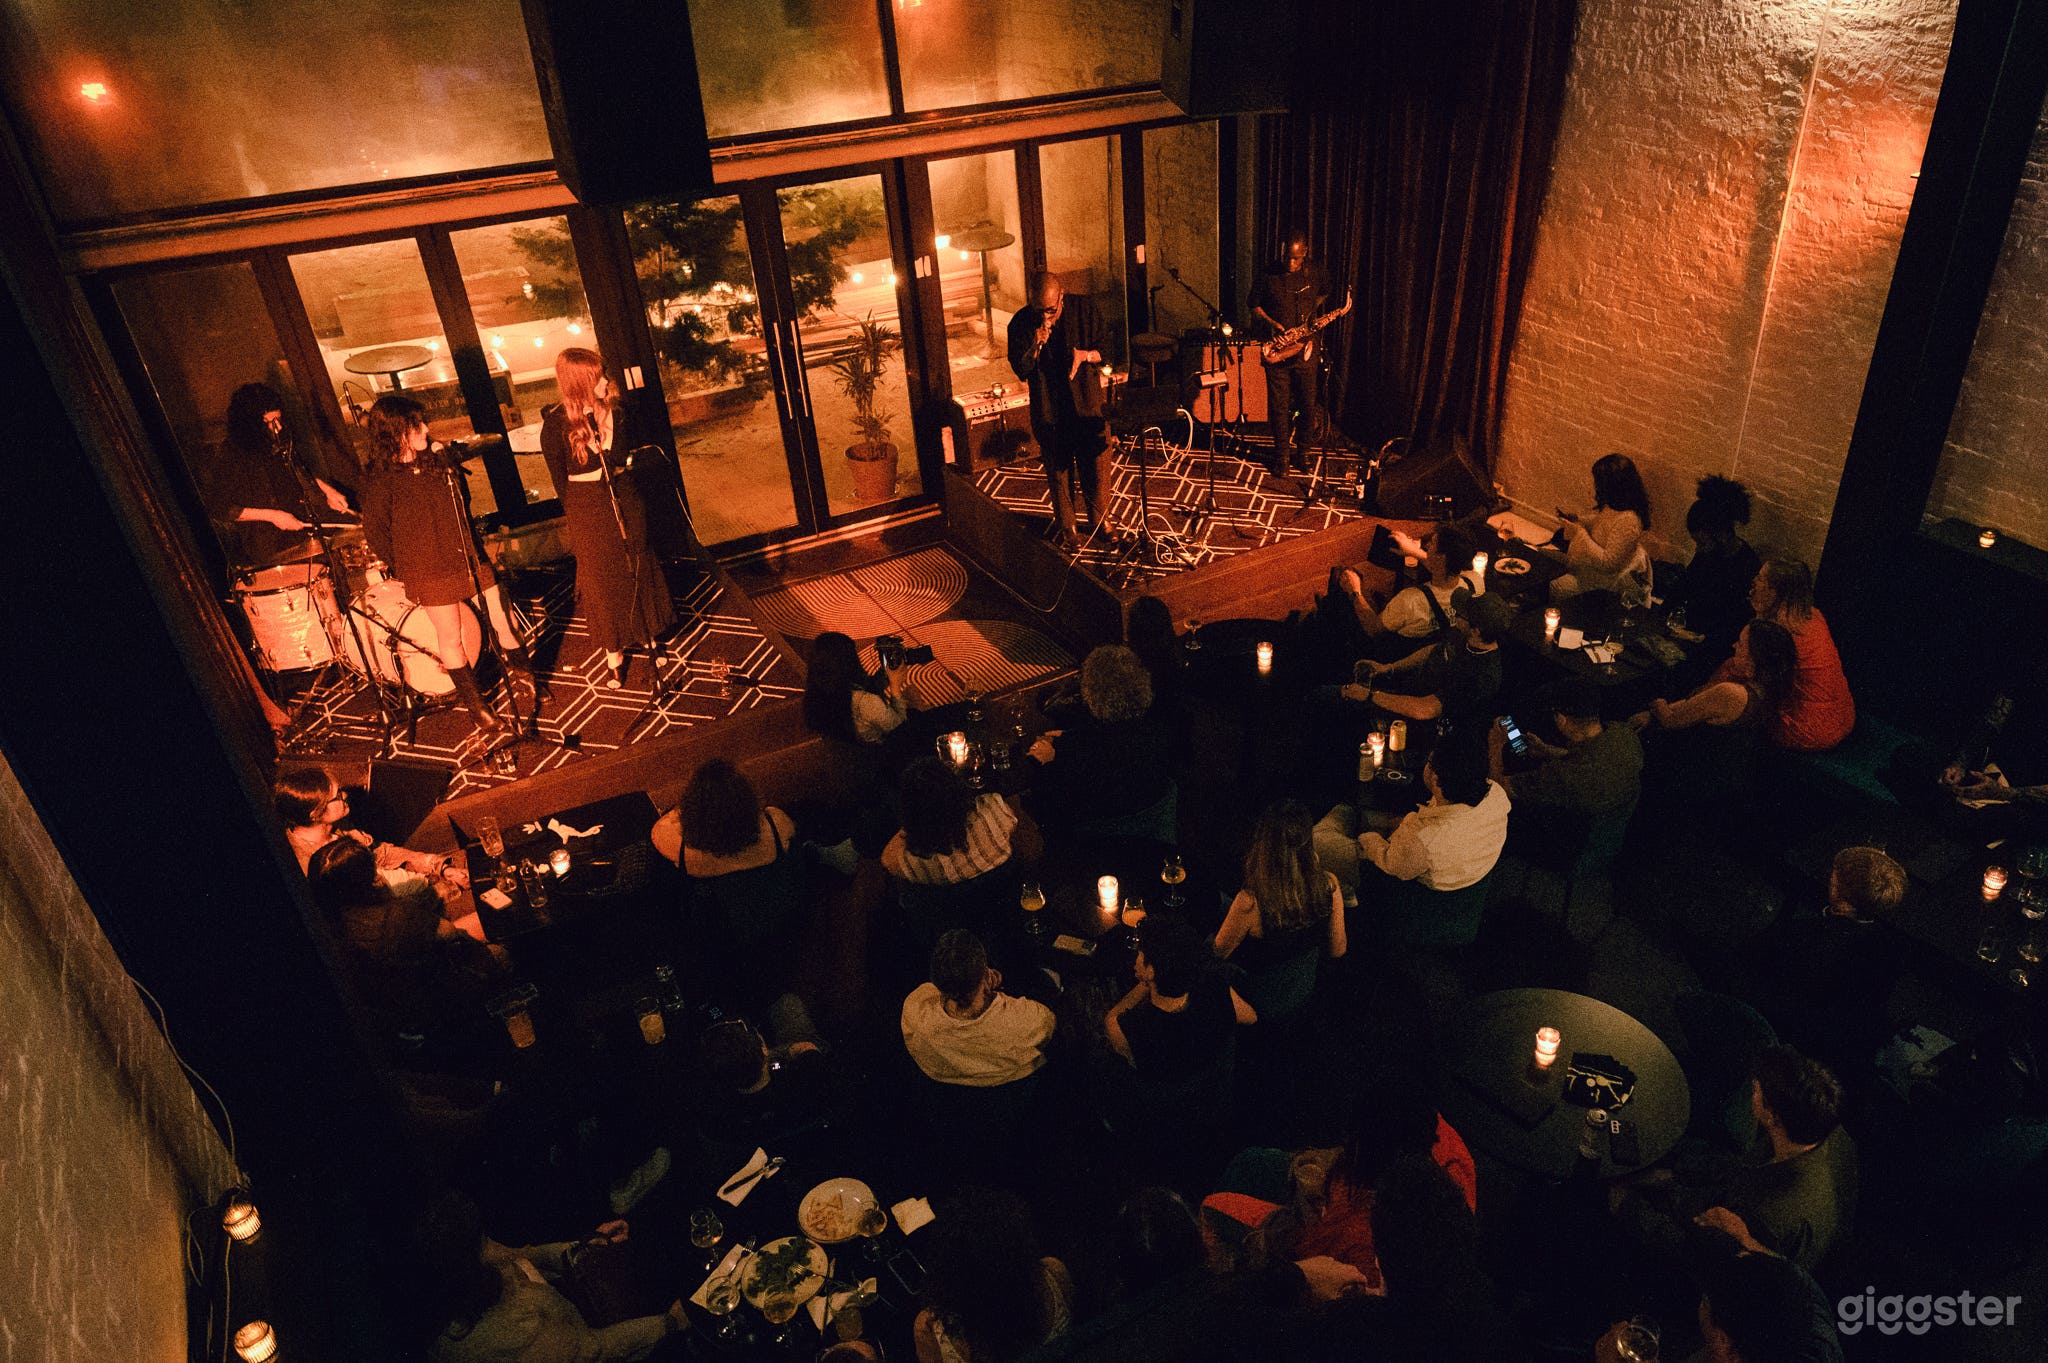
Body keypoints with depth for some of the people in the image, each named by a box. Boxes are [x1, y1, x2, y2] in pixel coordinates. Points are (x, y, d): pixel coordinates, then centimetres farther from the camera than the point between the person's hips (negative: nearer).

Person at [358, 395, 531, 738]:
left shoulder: (440, 463, 5)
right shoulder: (381, 482, -12)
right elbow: (376, 532, -2)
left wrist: (473, 546, 15)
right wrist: (404, 567, 5)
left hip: (469, 560, 5)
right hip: (431, 574, -5)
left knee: (502, 621, 7)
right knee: (450, 640, 6)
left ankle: (526, 676, 27)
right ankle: (475, 705, 20)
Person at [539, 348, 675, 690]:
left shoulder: (617, 410, -6)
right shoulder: (556, 423, -14)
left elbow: (646, 440, 11)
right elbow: (560, 477, -5)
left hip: (626, 499, 3)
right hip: (587, 508, -3)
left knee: (638, 569, 16)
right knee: (601, 579, 7)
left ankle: (648, 635, 36)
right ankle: (614, 656, 20)